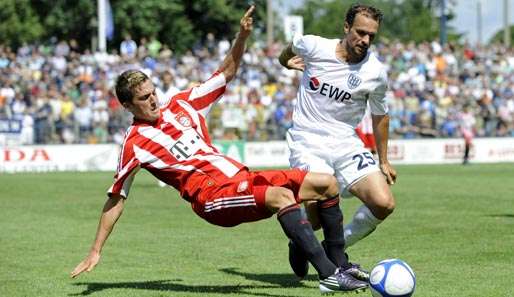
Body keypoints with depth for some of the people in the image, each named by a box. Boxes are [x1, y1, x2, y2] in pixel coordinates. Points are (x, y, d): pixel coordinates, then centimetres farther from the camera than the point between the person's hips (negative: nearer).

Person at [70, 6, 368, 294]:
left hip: (241, 177, 8)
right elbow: (116, 199, 1)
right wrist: (95, 252, -2)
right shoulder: (135, 143, -1)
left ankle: (340, 264, 8)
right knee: (282, 196, -34)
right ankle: (329, 275, -40)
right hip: (212, 196, -8)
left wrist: (242, 36, 5)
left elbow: (227, 73, 22)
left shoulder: (183, 105, 15)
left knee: (327, 183, 2)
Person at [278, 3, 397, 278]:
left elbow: (379, 116, 14)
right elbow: (287, 54, 21)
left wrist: (383, 161, 16)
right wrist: (287, 61, 4)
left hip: (346, 144, 3)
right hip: (307, 142, -3)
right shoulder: (313, 46, -7)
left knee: (384, 204, -16)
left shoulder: (375, 73, -3)